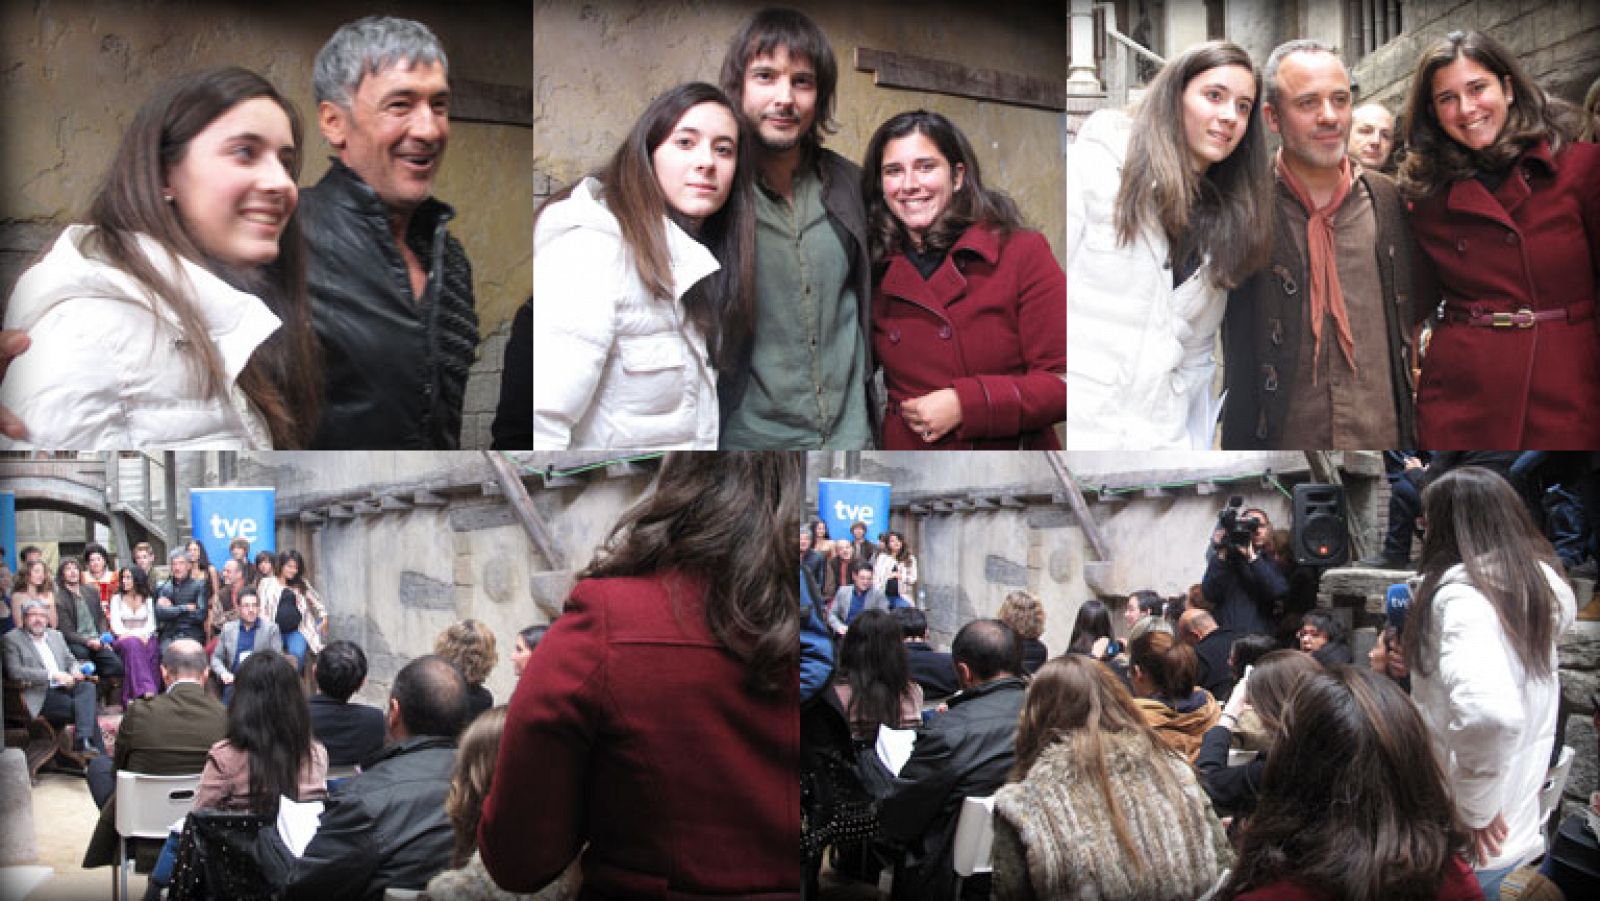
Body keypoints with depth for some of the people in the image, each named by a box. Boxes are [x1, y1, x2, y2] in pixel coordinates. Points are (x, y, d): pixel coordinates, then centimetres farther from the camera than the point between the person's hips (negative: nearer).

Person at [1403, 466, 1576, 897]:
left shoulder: (1461, 593, -21)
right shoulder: (1537, 583, 5)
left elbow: (1487, 712, -38)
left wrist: (1474, 810, -23)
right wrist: (1417, 659, 12)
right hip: (1521, 825, 8)